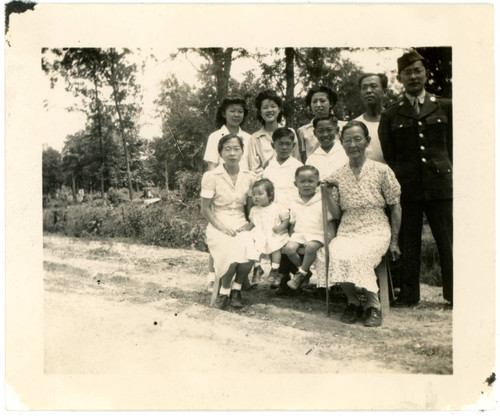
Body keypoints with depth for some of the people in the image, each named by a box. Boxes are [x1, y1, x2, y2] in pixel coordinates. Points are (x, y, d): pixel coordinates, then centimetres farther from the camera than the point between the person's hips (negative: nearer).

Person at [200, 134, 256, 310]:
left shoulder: (249, 177, 6)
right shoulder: (211, 177, -4)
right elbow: (205, 209, -3)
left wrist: (249, 224, -5)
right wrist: (222, 227, -15)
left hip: (241, 226, 3)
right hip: (218, 226, -2)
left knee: (250, 254, -29)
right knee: (231, 254, -31)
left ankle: (236, 288, 0)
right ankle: (224, 291, -2)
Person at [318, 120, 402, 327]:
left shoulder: (381, 170, 1)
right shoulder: (338, 175, 8)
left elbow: (395, 207, 5)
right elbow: (336, 214, 7)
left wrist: (394, 242, 1)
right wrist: (328, 191, -7)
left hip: (376, 232, -2)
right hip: (347, 233, 2)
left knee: (356, 256, -33)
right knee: (336, 254, -31)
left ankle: (372, 306, -9)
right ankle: (354, 302, -5)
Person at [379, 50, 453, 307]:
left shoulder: (445, 108, 11)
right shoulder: (390, 116, 10)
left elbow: (452, 146, 10)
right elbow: (388, 157, 8)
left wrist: (447, 174, 2)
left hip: (440, 184, 0)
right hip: (406, 188, 0)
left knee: (447, 241, 3)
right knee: (408, 244, 5)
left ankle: (453, 293, 15)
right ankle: (409, 295, 15)